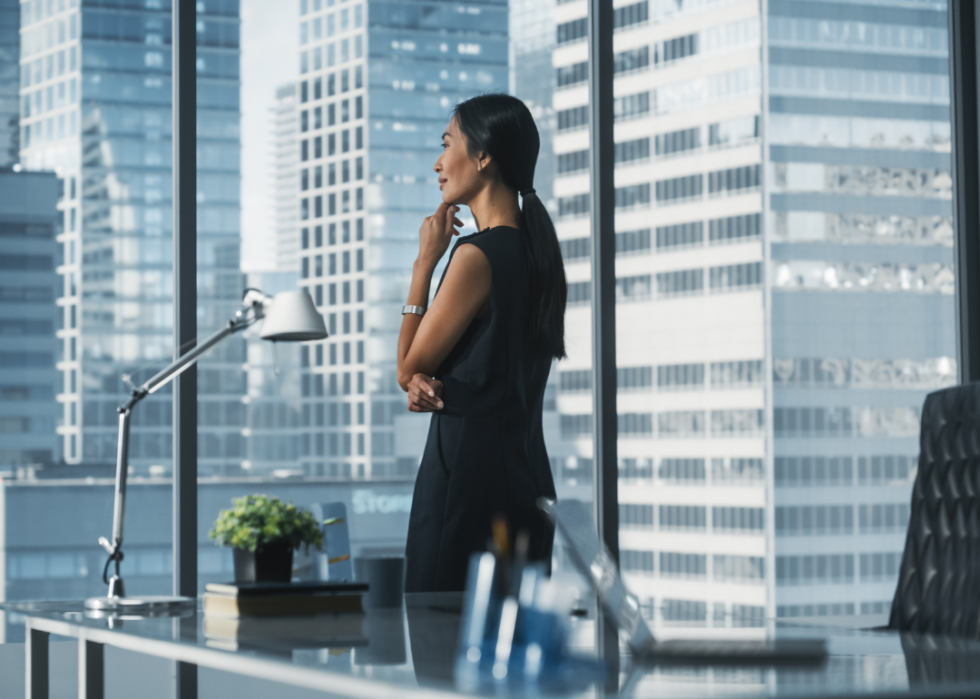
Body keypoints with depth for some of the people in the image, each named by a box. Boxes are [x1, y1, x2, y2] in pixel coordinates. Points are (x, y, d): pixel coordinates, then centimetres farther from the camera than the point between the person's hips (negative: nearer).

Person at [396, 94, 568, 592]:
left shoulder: (479, 255, -14)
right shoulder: (534, 248, 13)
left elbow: (408, 368, -5)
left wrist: (426, 259, 0)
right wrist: (428, 385, -1)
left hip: (468, 470, -9)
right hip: (525, 471, 9)